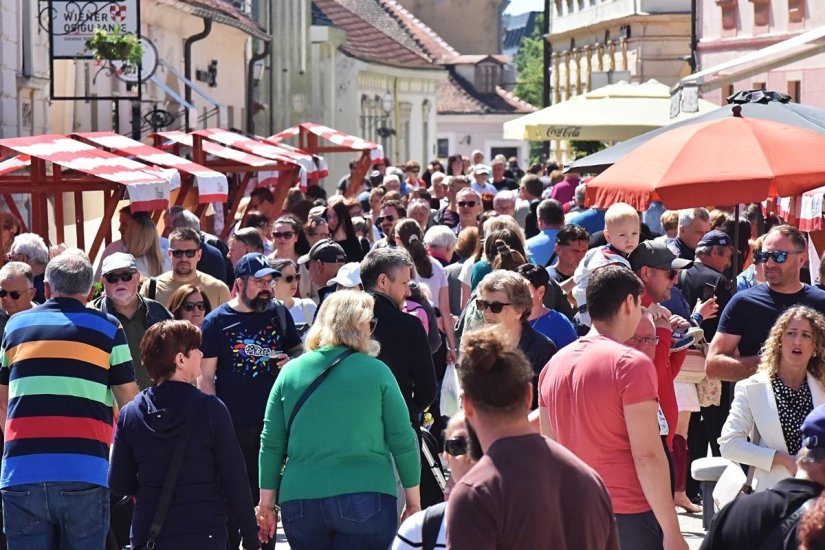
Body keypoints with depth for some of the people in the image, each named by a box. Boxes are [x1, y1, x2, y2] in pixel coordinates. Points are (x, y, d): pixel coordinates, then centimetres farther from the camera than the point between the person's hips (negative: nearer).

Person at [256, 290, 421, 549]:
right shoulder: (376, 372, -3)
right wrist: (413, 501, 9)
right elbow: (403, 441, -1)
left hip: (300, 501, 3)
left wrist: (266, 502, 13)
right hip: (366, 498, -3)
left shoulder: (290, 372, 5)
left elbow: (271, 444, 6)